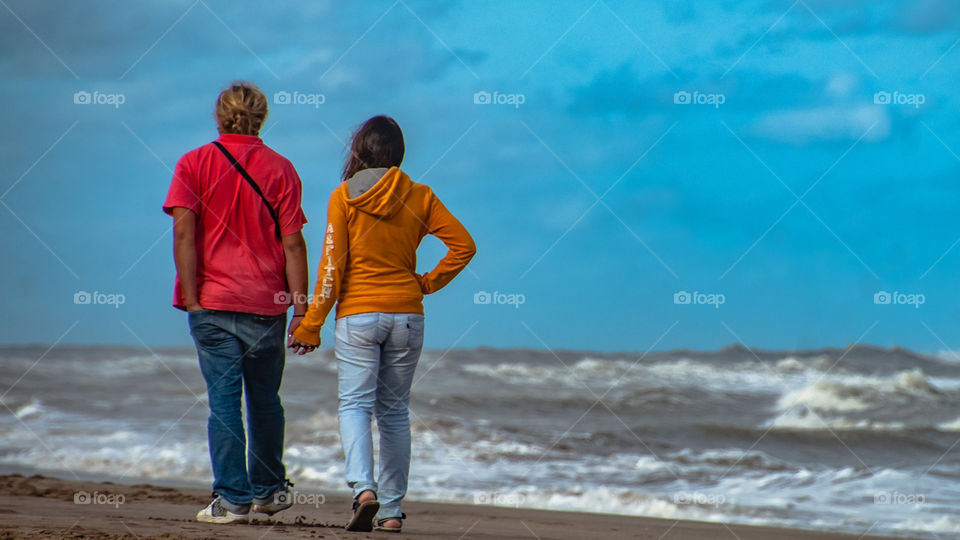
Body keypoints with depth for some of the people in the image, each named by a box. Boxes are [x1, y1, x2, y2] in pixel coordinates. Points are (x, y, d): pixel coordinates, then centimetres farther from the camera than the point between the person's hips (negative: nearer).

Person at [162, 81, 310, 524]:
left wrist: (191, 298, -9)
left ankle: (232, 498, -2)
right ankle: (268, 490, 25)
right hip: (266, 304, 1)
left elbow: (183, 232, -10)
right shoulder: (280, 169, 1)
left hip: (212, 302, -1)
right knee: (264, 399, 15)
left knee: (223, 398, 1)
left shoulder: (193, 164, 0)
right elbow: (293, 243, -2)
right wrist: (300, 309, 0)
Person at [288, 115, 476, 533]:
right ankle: (392, 510, 10)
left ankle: (363, 487, -24)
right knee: (395, 410, 10)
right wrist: (428, 283, 7)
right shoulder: (419, 197, 2)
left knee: (355, 404, 0)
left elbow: (332, 267, -7)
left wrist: (311, 326, -2)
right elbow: (463, 245, -3)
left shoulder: (344, 197, -5)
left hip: (357, 314, -3)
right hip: (406, 314, 3)